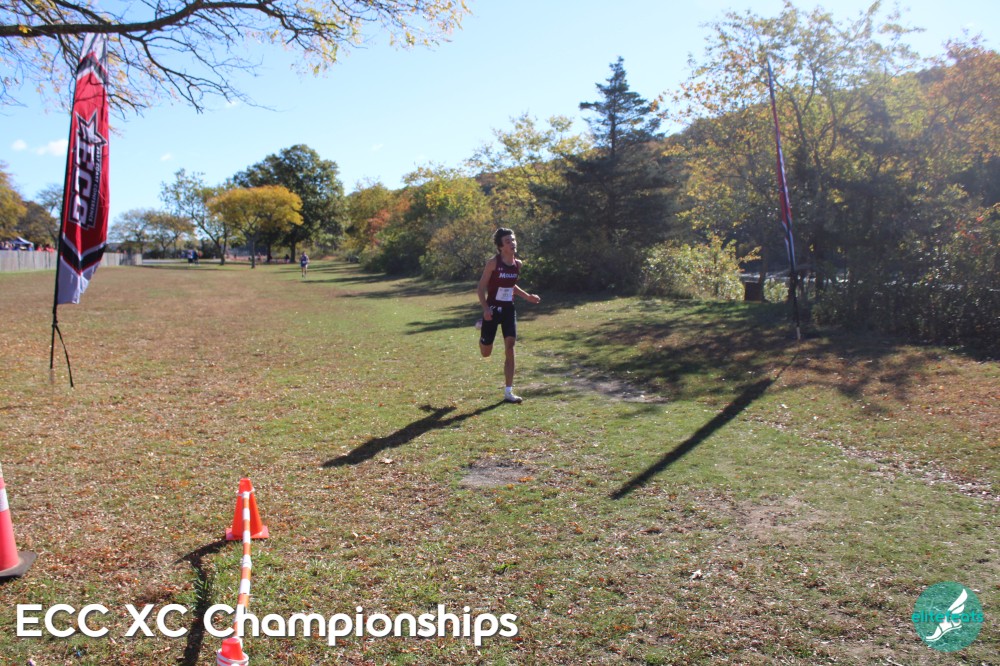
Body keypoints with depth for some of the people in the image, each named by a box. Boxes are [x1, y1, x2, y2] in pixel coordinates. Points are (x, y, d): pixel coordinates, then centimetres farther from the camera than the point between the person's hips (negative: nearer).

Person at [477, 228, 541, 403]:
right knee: (486, 353, 8)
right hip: (493, 309, -4)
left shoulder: (518, 264, 3)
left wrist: (527, 296, 8)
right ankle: (483, 329, 45)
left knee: (510, 348, -9)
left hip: (509, 310, 4)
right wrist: (485, 308, -23)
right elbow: (481, 287, -12)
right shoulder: (493, 262, -14)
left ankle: (508, 391, -3)